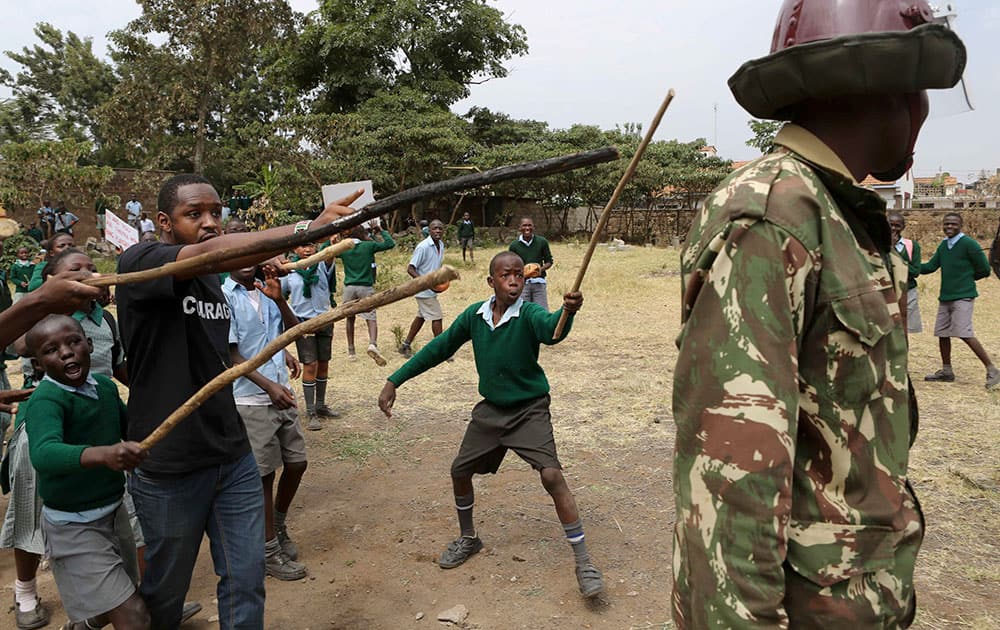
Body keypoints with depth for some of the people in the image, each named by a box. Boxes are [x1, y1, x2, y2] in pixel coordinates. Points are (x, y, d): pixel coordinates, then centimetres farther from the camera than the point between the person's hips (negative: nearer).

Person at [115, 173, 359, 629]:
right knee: (166, 590, 15)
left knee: (245, 578, 9)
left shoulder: (212, 279, 8)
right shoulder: (138, 263, -15)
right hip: (168, 467, -6)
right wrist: (306, 229, -47)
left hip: (233, 456, 6)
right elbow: (210, 254, -36)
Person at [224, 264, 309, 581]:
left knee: (297, 463, 14)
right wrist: (269, 386, -19)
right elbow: (232, 354, -13)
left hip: (281, 395, 6)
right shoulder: (224, 296, -12)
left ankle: (278, 525, 37)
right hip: (252, 401, -6)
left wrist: (279, 299, -12)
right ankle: (270, 551, 20)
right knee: (264, 474, 4)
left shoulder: (265, 290, 6)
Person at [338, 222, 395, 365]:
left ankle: (351, 350, 20)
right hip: (366, 287, -3)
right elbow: (390, 243, -1)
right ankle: (373, 344, -29)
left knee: (350, 318, 17)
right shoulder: (369, 246, -5)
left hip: (349, 287, 3)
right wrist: (382, 230, 10)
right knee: (371, 318, -4)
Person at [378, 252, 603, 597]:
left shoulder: (528, 314, -21)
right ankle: (468, 539, 38)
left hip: (529, 410, -5)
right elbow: (439, 349, 3)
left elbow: (550, 330, -46)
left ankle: (584, 563, -6)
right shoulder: (474, 315, -7)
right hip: (490, 409, 5)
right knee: (460, 470, 12)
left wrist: (567, 312, -69)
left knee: (552, 476, -19)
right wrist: (394, 381, 3)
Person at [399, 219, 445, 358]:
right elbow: (410, 269, -19)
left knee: (421, 316, 16)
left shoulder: (441, 245, 6)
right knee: (437, 318, -5)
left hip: (432, 289, 9)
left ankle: (406, 345, 27)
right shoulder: (423, 247, -20)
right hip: (424, 290, -9)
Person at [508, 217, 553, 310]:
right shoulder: (514, 245, 1)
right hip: (522, 283, 0)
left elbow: (549, 261, 9)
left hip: (539, 282, 0)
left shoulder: (542, 242, 1)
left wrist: (541, 269, -12)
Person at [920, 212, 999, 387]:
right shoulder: (943, 245, 12)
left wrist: (966, 278, 5)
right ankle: (946, 371, 23)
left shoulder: (969, 244, -9)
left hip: (963, 296, -8)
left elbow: (984, 270, -5)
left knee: (965, 334, -15)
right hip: (945, 297, 8)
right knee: (942, 333, 10)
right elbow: (930, 266, 10)